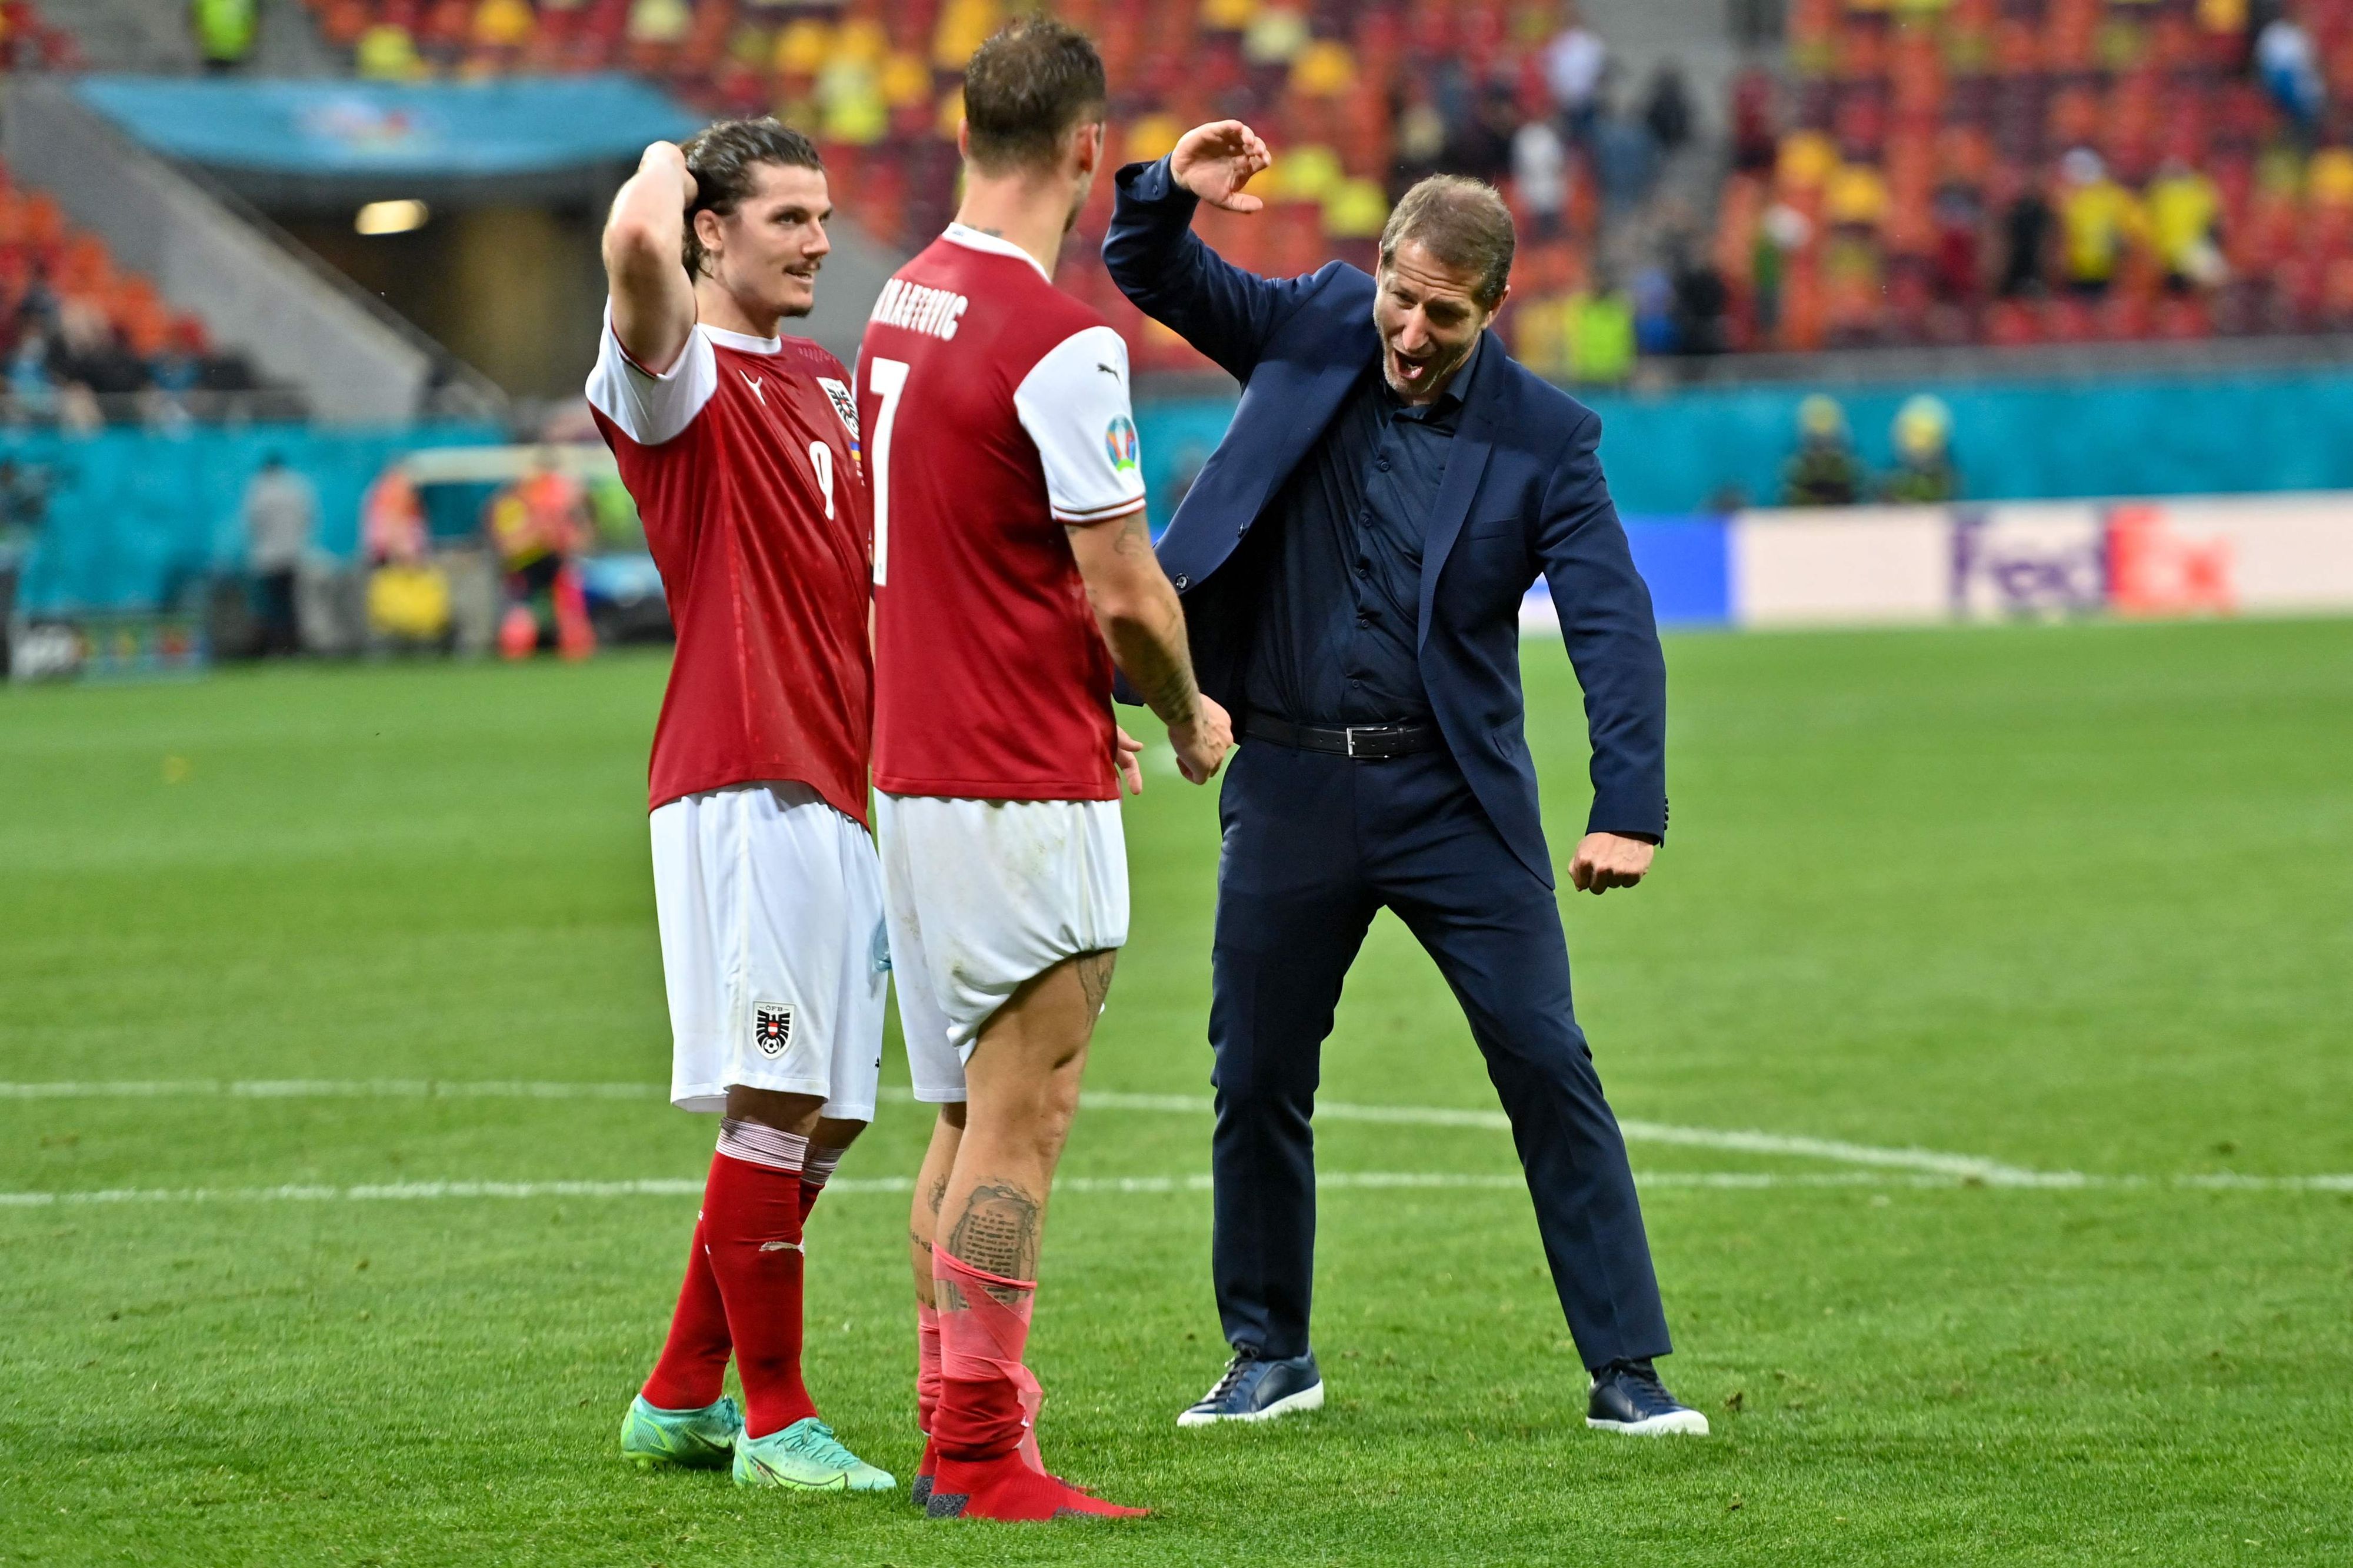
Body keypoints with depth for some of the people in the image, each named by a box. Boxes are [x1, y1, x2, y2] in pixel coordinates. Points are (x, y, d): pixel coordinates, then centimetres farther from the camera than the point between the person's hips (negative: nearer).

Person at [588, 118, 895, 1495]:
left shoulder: (826, 383, 21)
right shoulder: (680, 378, -6)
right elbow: (638, 244, -28)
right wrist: (663, 173, -6)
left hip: (847, 785, 9)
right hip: (747, 785, -9)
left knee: (829, 1112, 11)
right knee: (776, 1101, -10)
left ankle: (682, 1396, 21)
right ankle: (774, 1419, -3)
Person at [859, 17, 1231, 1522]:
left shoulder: (902, 309, 10)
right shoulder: (1063, 341, -17)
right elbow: (1125, 595, -15)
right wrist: (1190, 713, 5)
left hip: (915, 766, 9)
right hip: (1027, 793, -9)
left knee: (971, 1112, 14)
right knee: (1023, 1116, -5)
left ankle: (953, 1423, 17)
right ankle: (982, 1448, -5)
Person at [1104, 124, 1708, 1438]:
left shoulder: (1545, 437, -6)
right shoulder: (1313, 331, 1)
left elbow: (1614, 626, -12)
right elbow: (1154, 276, 7)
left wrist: (1630, 810, -24)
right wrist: (1171, 193, -17)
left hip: (1457, 794, -2)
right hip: (1294, 785, 2)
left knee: (1550, 1069, -7)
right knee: (1258, 1078, 8)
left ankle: (1628, 1371, -2)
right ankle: (1272, 1355, 25)